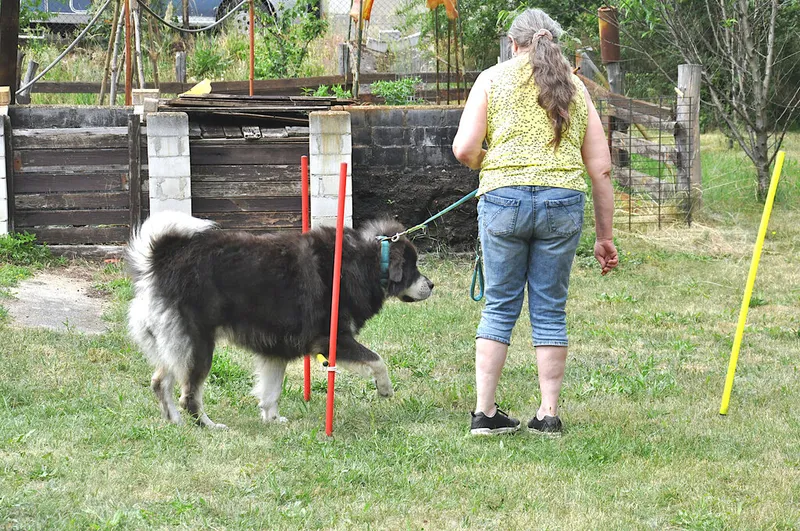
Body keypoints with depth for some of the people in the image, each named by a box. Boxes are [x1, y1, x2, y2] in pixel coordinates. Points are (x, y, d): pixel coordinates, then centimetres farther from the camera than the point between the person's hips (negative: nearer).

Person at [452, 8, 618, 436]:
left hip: (503, 198, -1)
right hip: (562, 203, 1)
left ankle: (484, 412, 7)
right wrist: (605, 237, 17)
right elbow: (601, 169, 12)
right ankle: (549, 414, 9)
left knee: (499, 307, 7)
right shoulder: (573, 88, 15)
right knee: (550, 309, 9)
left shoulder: (493, 79, 8)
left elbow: (463, 149, -2)